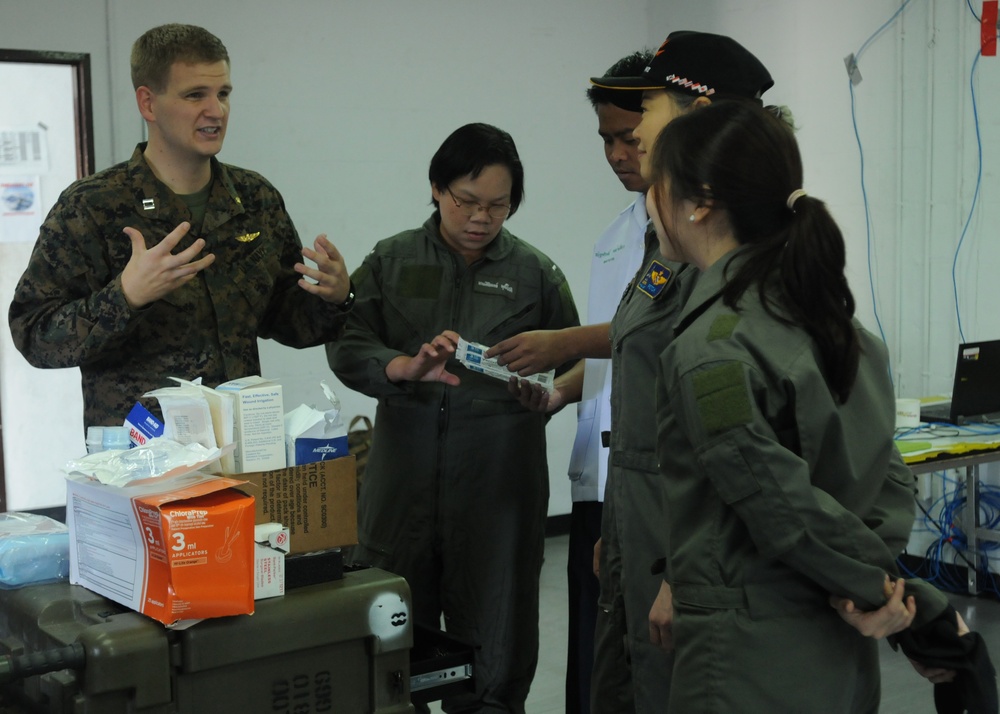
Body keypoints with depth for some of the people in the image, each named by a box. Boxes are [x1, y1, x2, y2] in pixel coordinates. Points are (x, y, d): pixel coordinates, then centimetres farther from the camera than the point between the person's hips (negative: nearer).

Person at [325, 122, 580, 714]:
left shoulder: (535, 273, 6)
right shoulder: (392, 261, 7)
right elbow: (348, 349, -1)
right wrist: (410, 368, -18)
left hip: (499, 476, 0)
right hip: (406, 470, 1)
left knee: (492, 633, 6)